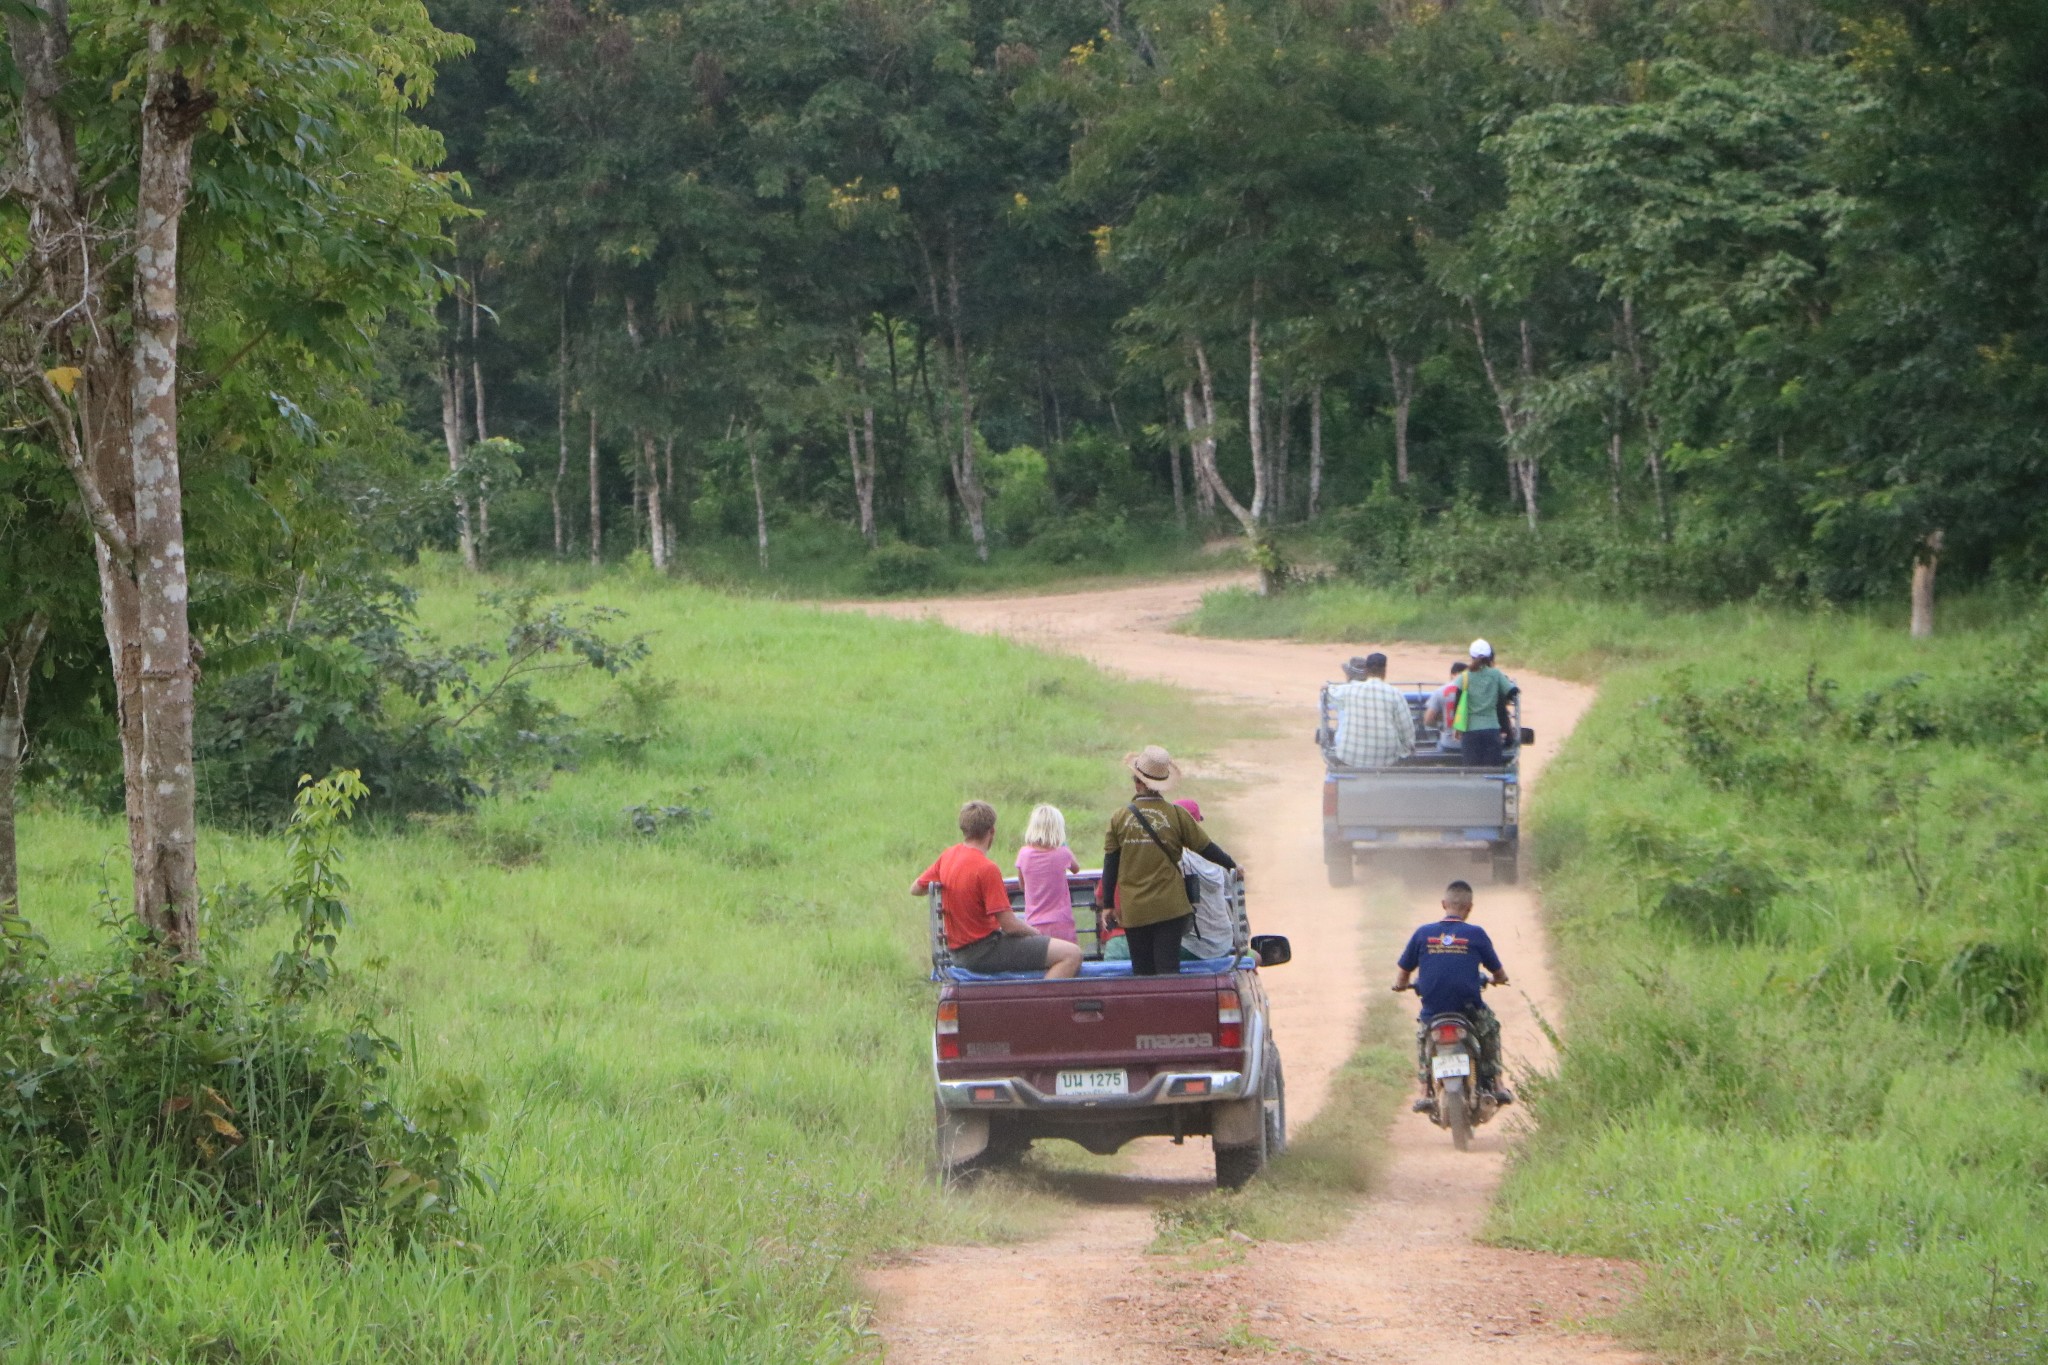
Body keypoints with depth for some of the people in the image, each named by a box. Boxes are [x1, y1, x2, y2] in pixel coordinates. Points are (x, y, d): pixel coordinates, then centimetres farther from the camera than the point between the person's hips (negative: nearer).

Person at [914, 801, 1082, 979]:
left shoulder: (948, 856, 2)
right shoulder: (987, 869, -21)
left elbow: (915, 889, 17)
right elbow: (1010, 925, -20)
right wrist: (1036, 933, -1)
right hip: (984, 953, -9)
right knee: (1071, 954, -18)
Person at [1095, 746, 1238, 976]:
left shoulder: (1119, 819, 0)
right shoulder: (1176, 815, -4)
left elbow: (1110, 865, 5)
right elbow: (1206, 847, 6)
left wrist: (1107, 904, 15)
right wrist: (1232, 866, 24)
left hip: (1133, 911, 1)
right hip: (1170, 908, -1)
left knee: (1142, 972, 8)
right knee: (1168, 970, -3)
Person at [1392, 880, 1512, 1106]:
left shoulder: (1422, 934, 0)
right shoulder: (1476, 934, -3)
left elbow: (1403, 975, 6)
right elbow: (1500, 974, 7)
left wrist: (1401, 984, 30)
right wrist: (1499, 978, 31)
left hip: (1433, 1012, 1)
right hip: (1469, 1009, -1)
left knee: (1422, 1037, 33)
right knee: (1491, 1025, 31)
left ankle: (1425, 1093, 19)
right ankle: (1496, 1085, 25)